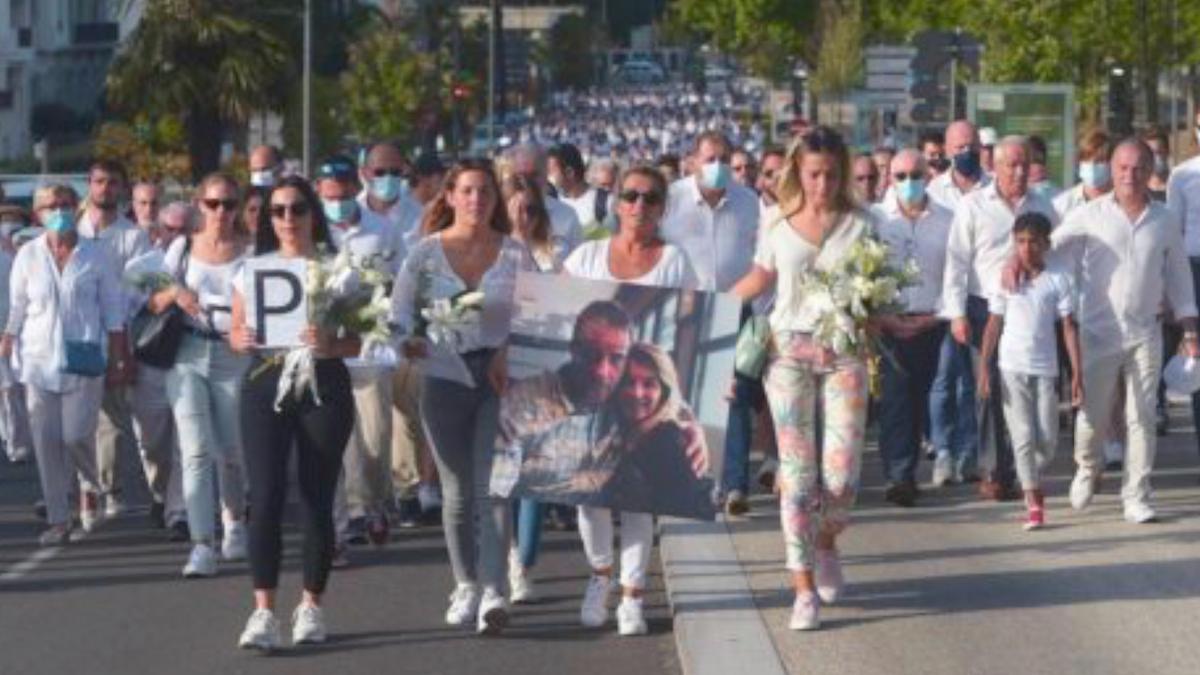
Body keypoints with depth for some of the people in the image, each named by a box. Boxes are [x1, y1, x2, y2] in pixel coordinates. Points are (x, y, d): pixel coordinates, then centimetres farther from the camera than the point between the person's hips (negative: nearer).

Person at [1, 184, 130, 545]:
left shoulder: (94, 255, 0)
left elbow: (113, 310, 5)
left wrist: (117, 357, 3)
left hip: (83, 357, -2)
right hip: (40, 357, 2)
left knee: (76, 434, -9)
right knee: (46, 440, -1)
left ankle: (90, 486, 24)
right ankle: (58, 520, 7)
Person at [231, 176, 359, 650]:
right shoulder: (253, 269, 9)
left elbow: (359, 340, 0)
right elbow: (235, 332, 12)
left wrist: (330, 344, -21)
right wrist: (243, 339, -11)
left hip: (323, 385, -1)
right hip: (265, 383, 1)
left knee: (317, 500, 3)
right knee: (266, 498, -9)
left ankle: (311, 606, 15)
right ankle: (263, 611, -11)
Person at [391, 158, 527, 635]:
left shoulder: (514, 253, 3)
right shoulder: (426, 253, 4)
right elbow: (398, 312, -1)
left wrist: (510, 354, -17)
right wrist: (407, 341, -22)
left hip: (498, 376, -1)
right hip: (445, 376, 1)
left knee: (492, 487, -12)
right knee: (457, 489, 8)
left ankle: (493, 593, -19)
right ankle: (466, 586, 24)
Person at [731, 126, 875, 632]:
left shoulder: (858, 226, 2)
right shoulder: (780, 228, 5)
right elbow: (758, 280, 19)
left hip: (842, 352, -1)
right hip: (789, 351, 1)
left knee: (841, 474, -7)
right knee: (796, 472, -3)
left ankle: (825, 543, 27)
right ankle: (805, 590, 0)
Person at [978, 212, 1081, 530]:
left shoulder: (1057, 280, 1)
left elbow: (1069, 327, 1)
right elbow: (994, 325, 5)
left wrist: (1077, 374, -3)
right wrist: (983, 368, -2)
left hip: (1046, 369, 1)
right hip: (1012, 369, 0)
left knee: (1048, 440, 2)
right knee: (1023, 436, -5)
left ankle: (1033, 480, 31)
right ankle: (1033, 504, -3)